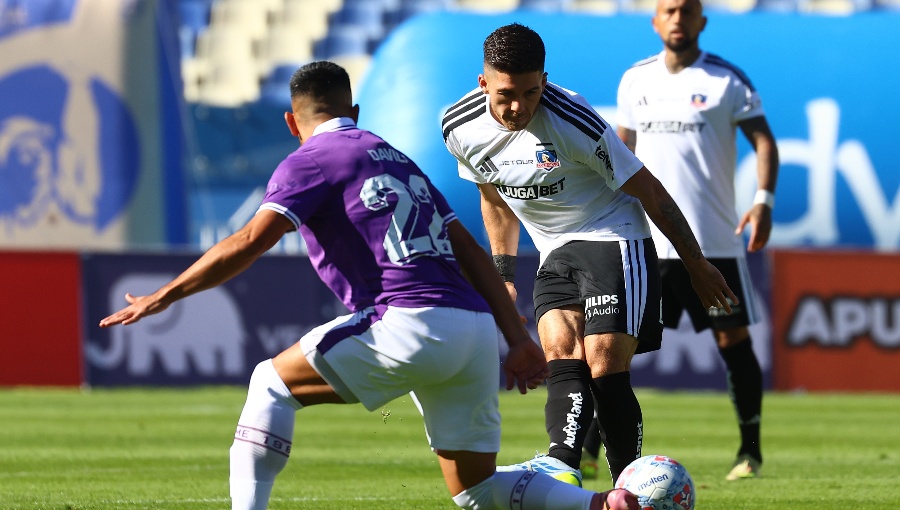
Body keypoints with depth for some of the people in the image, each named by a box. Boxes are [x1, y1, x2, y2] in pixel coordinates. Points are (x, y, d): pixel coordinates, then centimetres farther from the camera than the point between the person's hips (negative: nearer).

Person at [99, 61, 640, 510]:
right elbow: (470, 252, 24)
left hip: (410, 323, -7)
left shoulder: (310, 162, 5)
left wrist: (162, 298, -3)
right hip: (476, 327, 7)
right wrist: (518, 338, 22)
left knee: (272, 383, 11)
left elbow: (250, 242, -8)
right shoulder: (396, 158, 28)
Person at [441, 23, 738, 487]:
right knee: (561, 354, -19)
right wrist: (503, 274, 15)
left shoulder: (573, 122, -23)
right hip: (554, 254, 5)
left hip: (613, 241, -5)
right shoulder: (460, 129, -6)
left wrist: (695, 263, -6)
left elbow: (646, 189, -13)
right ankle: (563, 468, -41)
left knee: (604, 368, -17)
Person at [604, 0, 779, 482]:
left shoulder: (726, 80, -3)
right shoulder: (635, 81, 10)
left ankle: (750, 451, 15)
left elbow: (763, 140, -6)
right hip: (645, 238, 3)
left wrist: (764, 199, -20)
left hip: (715, 239, -3)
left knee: (734, 341, 1)